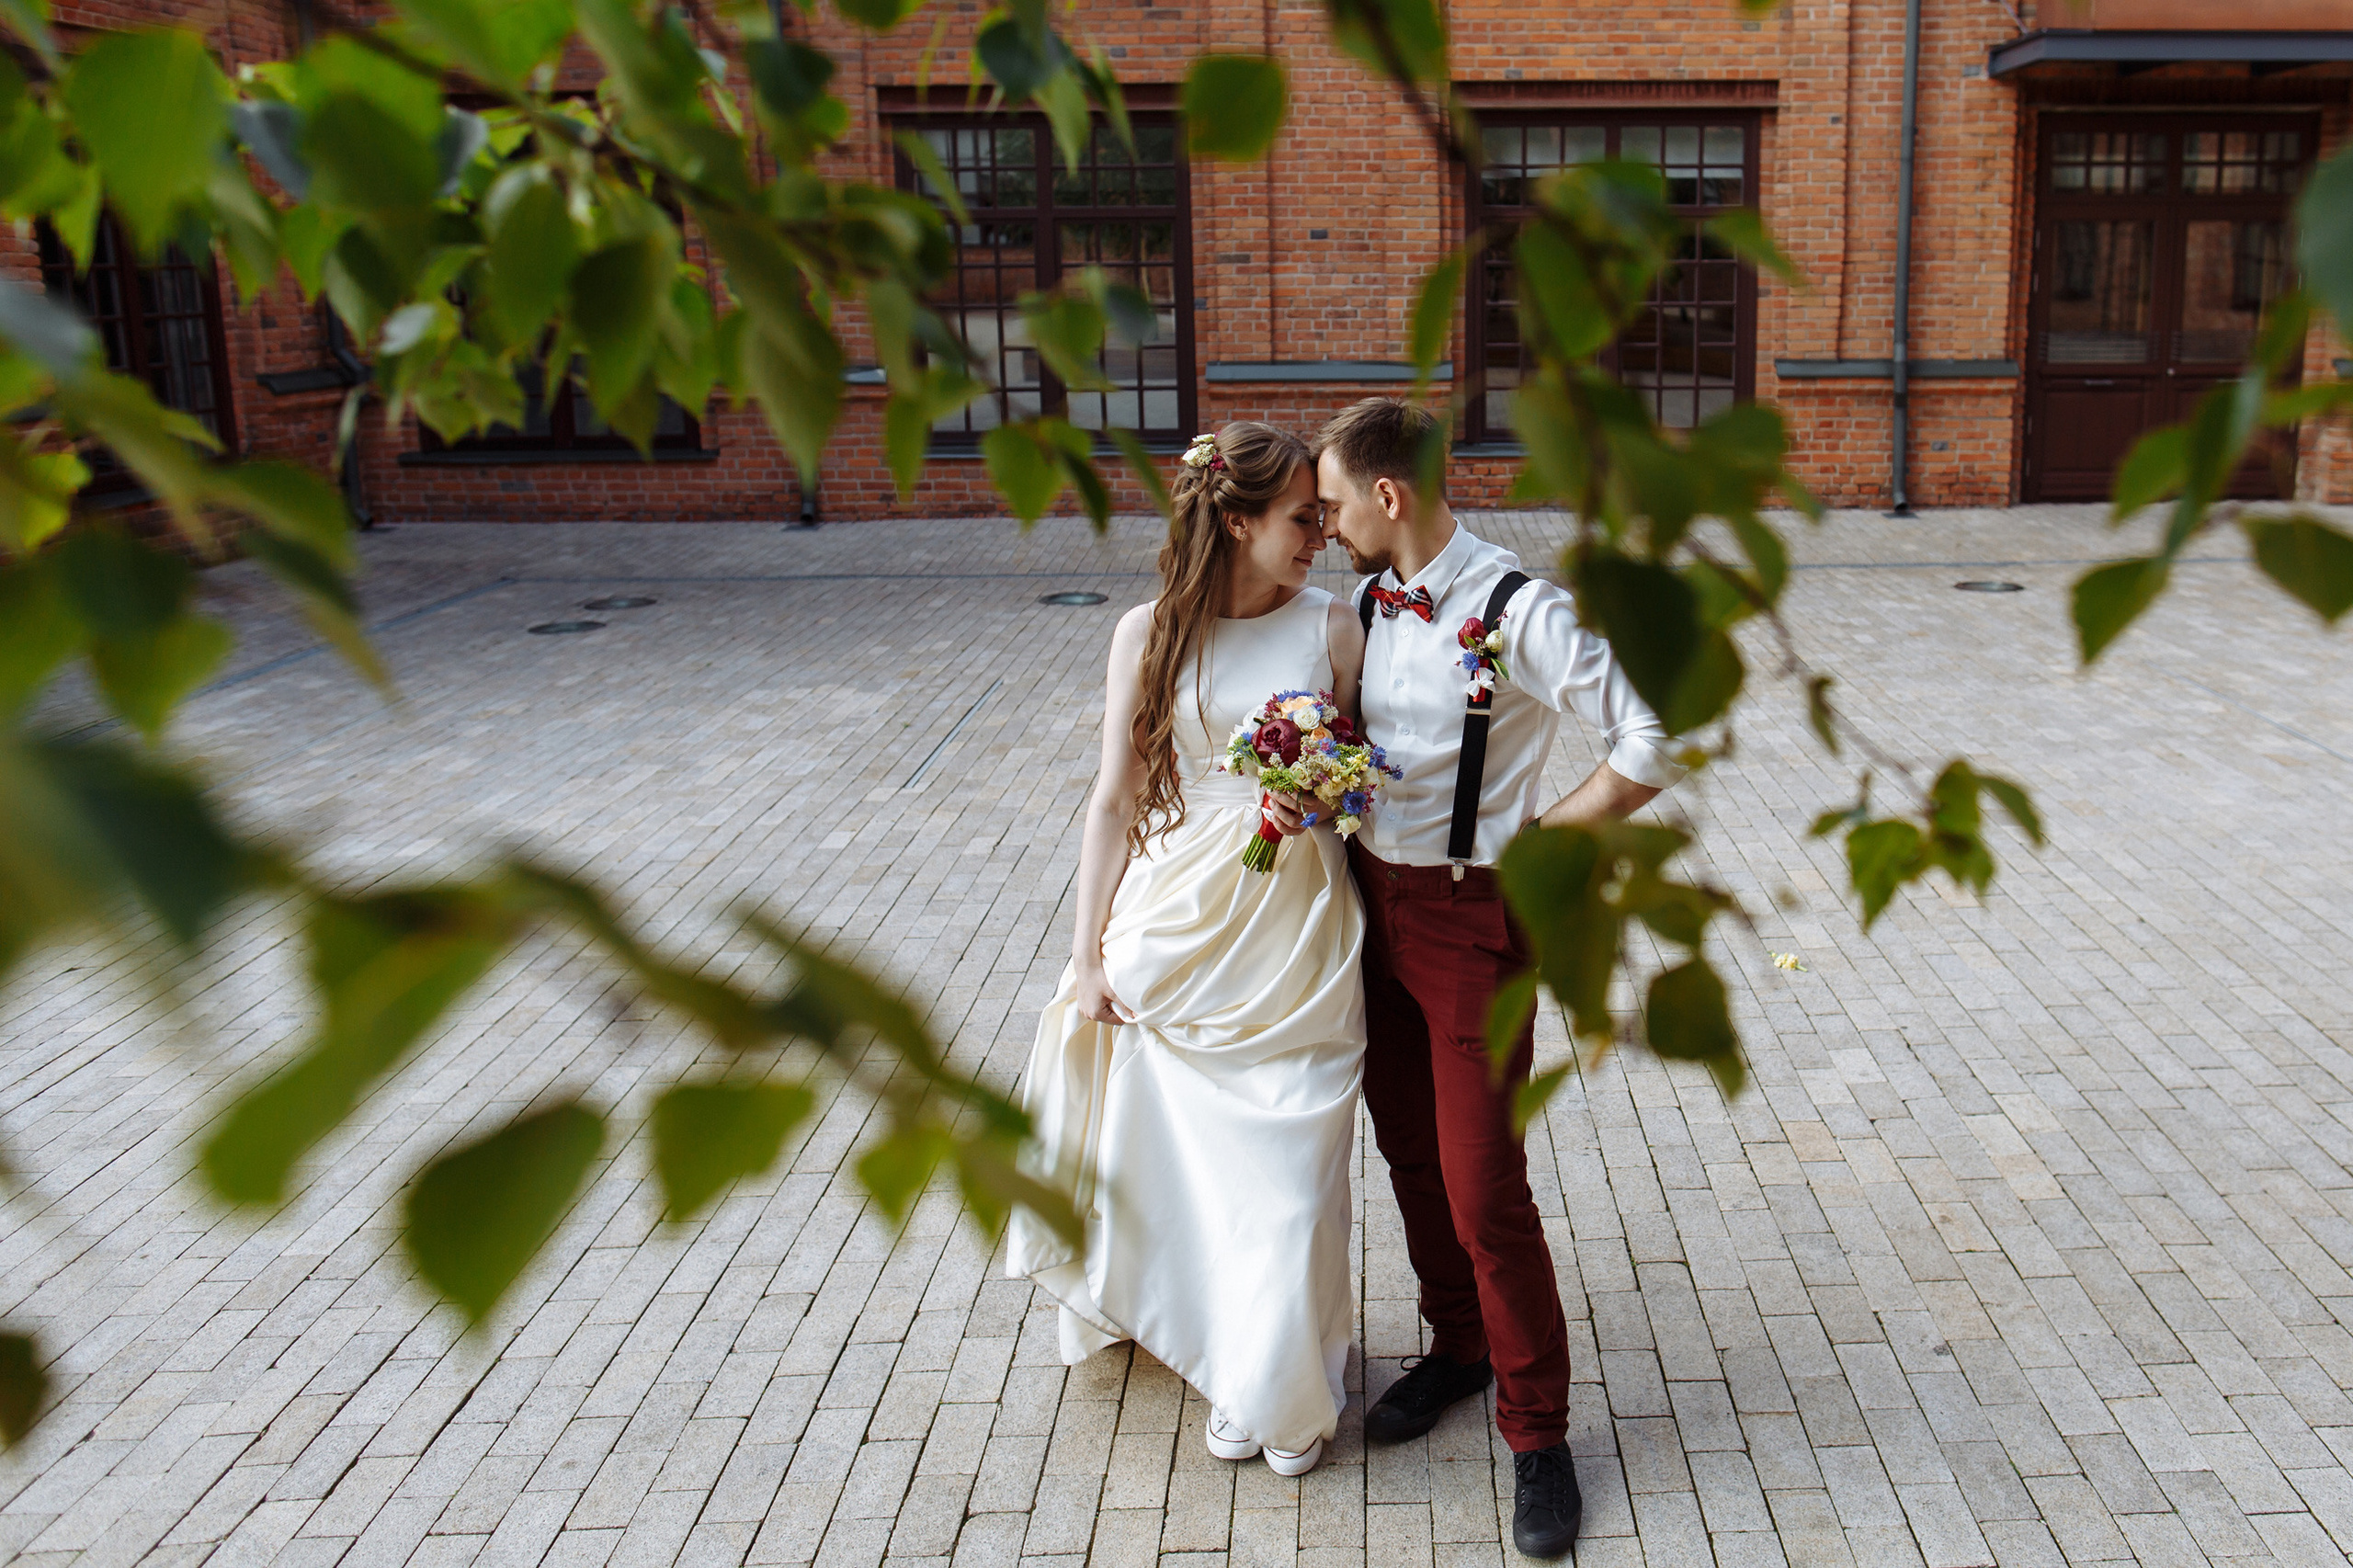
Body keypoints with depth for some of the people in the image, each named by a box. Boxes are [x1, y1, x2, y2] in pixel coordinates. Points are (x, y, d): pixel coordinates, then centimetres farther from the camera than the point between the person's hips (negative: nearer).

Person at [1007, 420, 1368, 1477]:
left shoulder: (1332, 627, -2)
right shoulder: (1150, 633, -3)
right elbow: (1115, 798, 0)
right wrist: (1088, 953, 0)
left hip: (1298, 923, 0)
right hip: (1180, 919, 0)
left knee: (1288, 1160, 4)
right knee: (1189, 1147, 10)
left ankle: (1284, 1388, 26)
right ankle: (1228, 1357, 35)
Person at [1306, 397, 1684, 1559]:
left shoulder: (1519, 611, -19)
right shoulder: (1368, 601, 3)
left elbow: (1656, 741, -22)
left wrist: (1541, 837, -15)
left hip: (1469, 917, -7)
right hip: (1372, 899, 7)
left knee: (1484, 1192, -2)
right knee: (1409, 1157, 19)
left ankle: (1538, 1432, 18)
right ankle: (1458, 1347, 42)